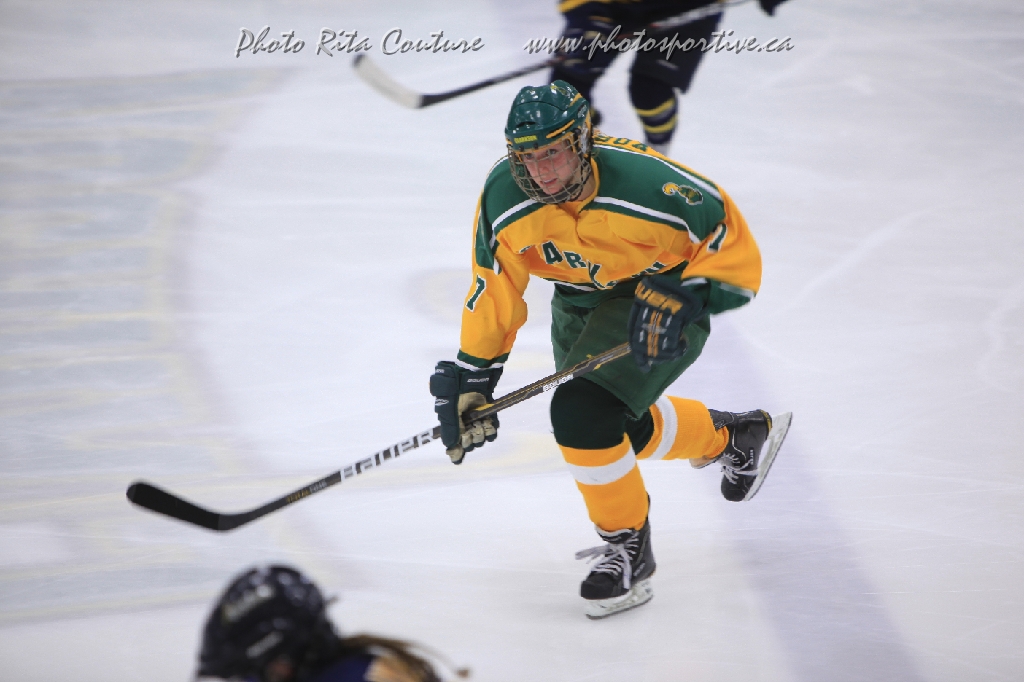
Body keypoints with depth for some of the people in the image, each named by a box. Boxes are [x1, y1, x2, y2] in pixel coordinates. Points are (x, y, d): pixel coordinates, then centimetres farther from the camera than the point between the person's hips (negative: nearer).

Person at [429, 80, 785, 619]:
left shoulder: (645, 182, -34)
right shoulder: (503, 197, -21)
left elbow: (732, 241, -23)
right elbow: (493, 291, -11)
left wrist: (682, 297, -34)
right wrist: (472, 377, -13)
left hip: (663, 297, -6)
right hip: (581, 301, 6)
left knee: (582, 413, -23)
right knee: (626, 429, 19)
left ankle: (628, 545, -1)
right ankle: (729, 437, 49)